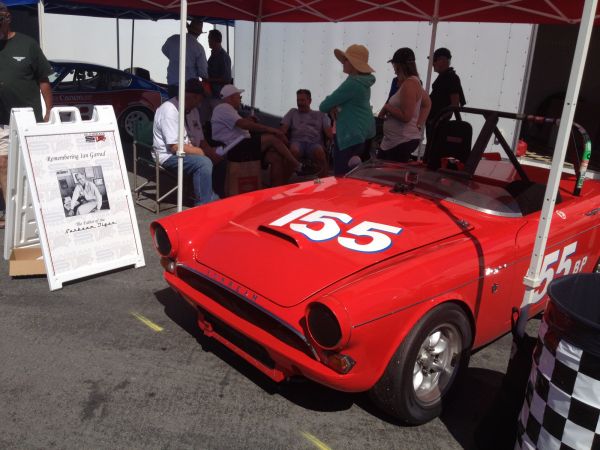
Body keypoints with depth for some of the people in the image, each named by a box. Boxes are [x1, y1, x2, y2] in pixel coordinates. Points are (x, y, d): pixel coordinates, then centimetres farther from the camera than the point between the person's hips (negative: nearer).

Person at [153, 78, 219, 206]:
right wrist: (203, 152, -21)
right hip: (168, 156, -9)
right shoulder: (170, 110, -19)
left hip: (190, 151, 9)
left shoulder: (193, 110, 9)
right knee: (204, 163, -30)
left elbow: (201, 140, 11)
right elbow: (175, 147, -24)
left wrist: (214, 154, -8)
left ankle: (215, 199, 7)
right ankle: (203, 205, -22)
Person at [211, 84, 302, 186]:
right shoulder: (223, 108, -6)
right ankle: (297, 165, -9)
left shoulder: (228, 109, 28)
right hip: (236, 149, -10)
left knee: (276, 158, -8)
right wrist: (271, 129, -18)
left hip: (242, 147, 10)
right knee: (272, 138, -18)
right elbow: (244, 124, -19)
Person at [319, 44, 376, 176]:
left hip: (353, 136, -11)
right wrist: (333, 107, -1)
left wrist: (330, 106, 7)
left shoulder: (352, 83, -19)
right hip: (363, 134, 11)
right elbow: (337, 99, 21)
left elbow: (323, 106, -16)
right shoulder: (363, 81, 13)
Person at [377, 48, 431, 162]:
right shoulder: (413, 81, 12)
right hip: (398, 140, 10)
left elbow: (405, 116, -23)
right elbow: (427, 104, 25)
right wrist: (419, 125, 17)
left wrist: (387, 108, -10)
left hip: (402, 142, -10)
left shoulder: (409, 84, -17)